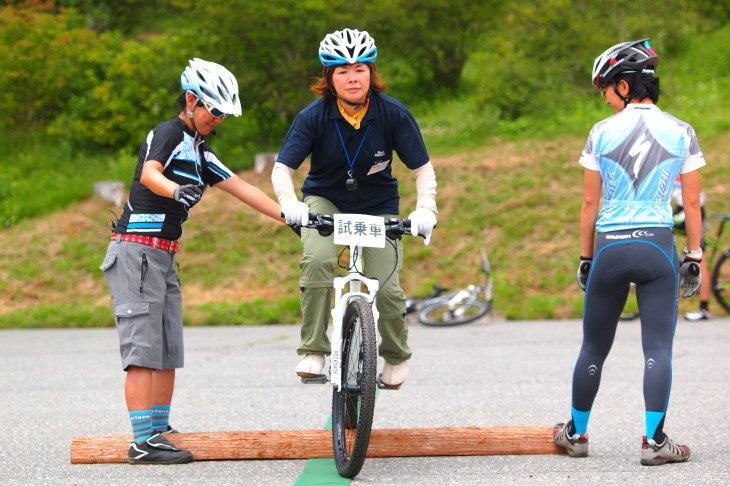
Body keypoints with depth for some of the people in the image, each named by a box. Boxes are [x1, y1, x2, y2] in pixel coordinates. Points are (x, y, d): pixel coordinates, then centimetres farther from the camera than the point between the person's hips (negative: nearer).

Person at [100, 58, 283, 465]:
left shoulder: (200, 153, 19)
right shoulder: (169, 133, -9)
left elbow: (243, 190, 19)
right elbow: (149, 174, -28)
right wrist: (177, 191, -49)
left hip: (163, 256, 9)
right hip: (137, 251, -9)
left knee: (168, 352, 9)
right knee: (144, 350, -12)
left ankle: (160, 432, 15)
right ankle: (143, 443, -14)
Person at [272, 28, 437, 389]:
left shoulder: (394, 114, -18)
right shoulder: (314, 116, -19)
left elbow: (423, 169, -13)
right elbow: (282, 168, -20)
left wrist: (425, 210, -29)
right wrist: (289, 203, -40)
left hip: (378, 206, 0)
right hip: (324, 201, 0)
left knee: (385, 288, -13)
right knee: (317, 259, -31)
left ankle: (396, 355, 18)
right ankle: (314, 352, -20)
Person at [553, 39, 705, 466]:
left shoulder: (602, 133, -1)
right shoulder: (681, 134, 0)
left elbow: (590, 203, 3)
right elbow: (692, 203, 1)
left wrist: (586, 259, 12)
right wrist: (694, 257, 9)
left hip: (610, 247, 1)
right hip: (658, 247, -1)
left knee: (594, 348, 13)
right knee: (658, 348, 1)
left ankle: (576, 433, 24)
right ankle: (654, 441, -4)